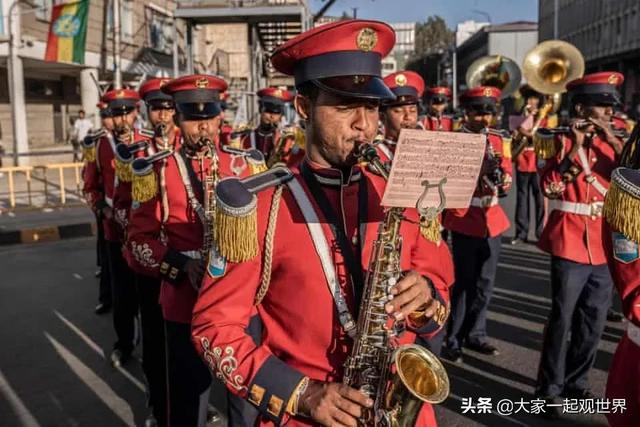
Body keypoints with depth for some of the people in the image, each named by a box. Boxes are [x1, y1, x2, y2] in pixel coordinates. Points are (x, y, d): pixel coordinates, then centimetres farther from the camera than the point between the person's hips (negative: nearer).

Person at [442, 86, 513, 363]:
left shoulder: (498, 140, 10)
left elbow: (506, 178, 9)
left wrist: (502, 178, -14)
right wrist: (478, 169, -24)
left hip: (492, 219, 5)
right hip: (465, 219, -5)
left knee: (485, 283, 11)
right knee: (463, 283, -1)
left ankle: (476, 335, 25)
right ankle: (453, 340, 11)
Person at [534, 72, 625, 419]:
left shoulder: (611, 142, 12)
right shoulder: (564, 140, -5)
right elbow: (549, 186, -19)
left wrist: (612, 140, -11)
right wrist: (575, 146, -23)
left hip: (604, 245, 6)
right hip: (571, 243, -6)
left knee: (593, 321, 12)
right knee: (563, 319, -2)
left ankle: (576, 382, 28)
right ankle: (549, 389, 10)